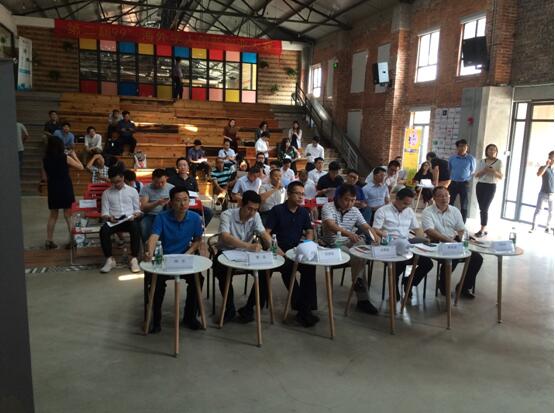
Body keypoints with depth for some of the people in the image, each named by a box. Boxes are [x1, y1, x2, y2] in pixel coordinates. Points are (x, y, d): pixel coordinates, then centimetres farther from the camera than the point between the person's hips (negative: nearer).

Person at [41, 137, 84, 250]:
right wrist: (74, 156, 7)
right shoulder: (65, 158, -10)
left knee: (53, 215, 16)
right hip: (66, 189, -3)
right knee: (68, 215, 4)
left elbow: (44, 178, 4)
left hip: (53, 189, 3)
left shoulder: (45, 159, 0)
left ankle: (49, 241, 19)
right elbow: (81, 167, -3)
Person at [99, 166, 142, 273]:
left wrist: (135, 215, -11)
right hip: (114, 220, 1)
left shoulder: (132, 191, 13)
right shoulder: (106, 193, 13)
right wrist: (109, 217, -16)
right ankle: (109, 260, -21)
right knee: (104, 230, -33)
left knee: (136, 228, -37)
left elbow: (138, 209, 12)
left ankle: (134, 259, -29)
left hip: (130, 220, -1)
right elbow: (104, 212, 8)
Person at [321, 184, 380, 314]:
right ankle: (362, 297, -11)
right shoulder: (328, 207, -9)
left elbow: (366, 226, 4)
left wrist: (373, 234, -20)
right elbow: (331, 225, -26)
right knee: (357, 258, -29)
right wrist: (348, 233, -44)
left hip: (351, 242, 6)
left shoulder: (355, 211, 10)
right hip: (334, 245, -6)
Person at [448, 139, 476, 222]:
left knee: (464, 205, 4)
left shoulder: (471, 159, -3)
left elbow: (473, 171, 8)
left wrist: (466, 178, 6)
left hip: (464, 184, -2)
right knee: (450, 203, 4)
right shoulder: (452, 158, 2)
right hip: (453, 183, 2)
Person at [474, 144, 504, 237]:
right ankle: (485, 229, 11)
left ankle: (482, 230, -5)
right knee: (481, 208, 3)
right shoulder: (481, 161, 10)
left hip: (491, 186, -4)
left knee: (484, 208, -9)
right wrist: (483, 171, -11)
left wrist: (494, 171, -17)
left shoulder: (499, 162, 2)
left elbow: (501, 176, 1)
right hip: (480, 185, 4)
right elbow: (476, 175, 8)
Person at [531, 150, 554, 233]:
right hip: (543, 193, -3)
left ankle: (548, 227, 18)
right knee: (538, 210, -5)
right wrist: (546, 165, -20)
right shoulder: (543, 167, -1)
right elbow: (538, 174, -23)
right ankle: (533, 226, 0)